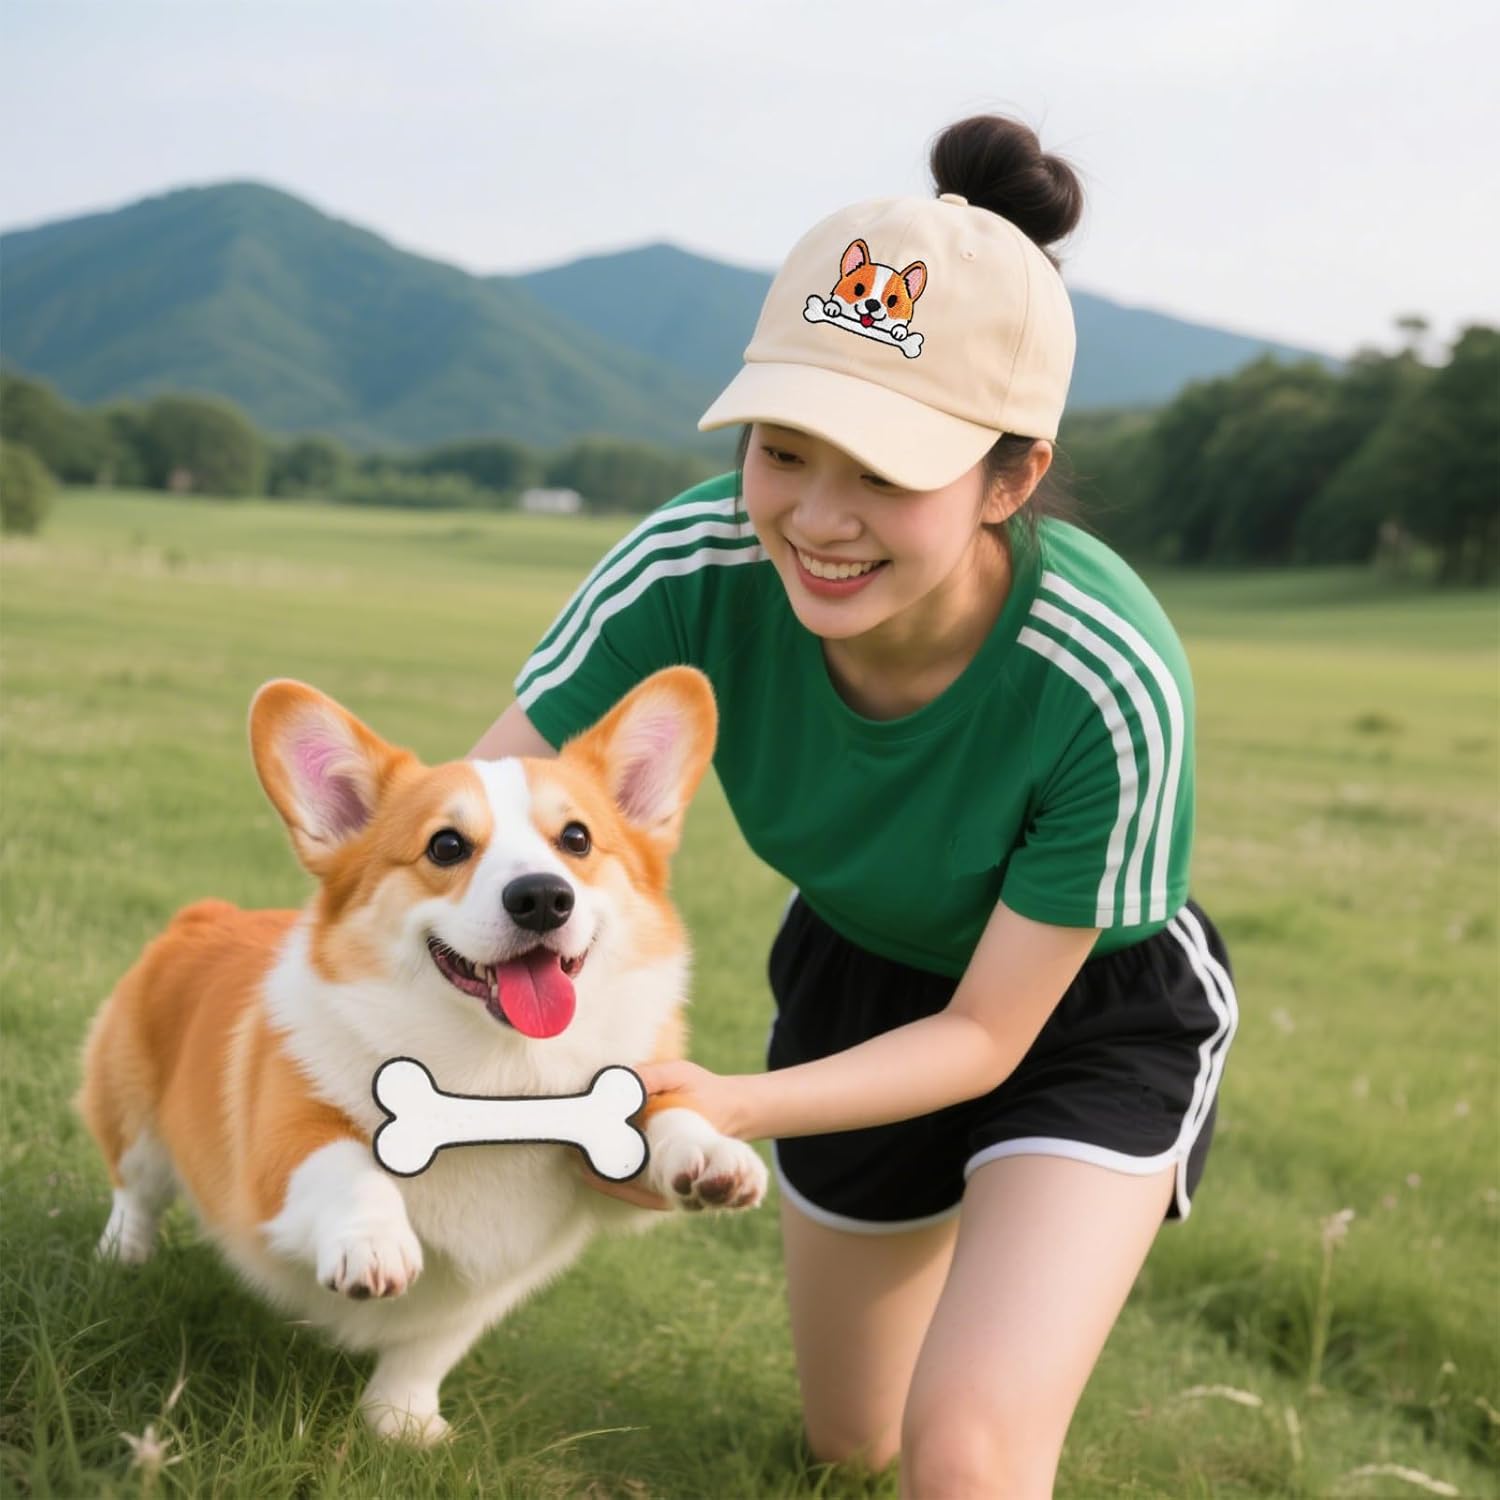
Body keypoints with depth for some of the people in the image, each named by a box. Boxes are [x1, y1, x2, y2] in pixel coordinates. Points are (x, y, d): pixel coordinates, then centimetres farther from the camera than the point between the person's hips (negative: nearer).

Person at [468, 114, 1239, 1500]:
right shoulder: (701, 565, -30)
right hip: (860, 970, 4)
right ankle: (960, 1229, 53)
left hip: (1089, 1017, -3)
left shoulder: (1113, 686, -37)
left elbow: (986, 1035, -25)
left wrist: (734, 1108, -39)